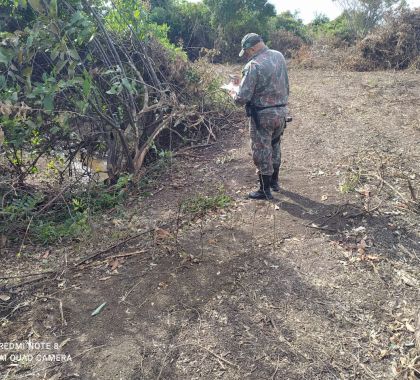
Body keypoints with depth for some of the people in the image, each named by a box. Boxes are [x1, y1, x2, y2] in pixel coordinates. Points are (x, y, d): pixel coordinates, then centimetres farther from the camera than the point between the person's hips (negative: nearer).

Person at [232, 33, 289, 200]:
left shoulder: (253, 66, -20)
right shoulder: (279, 56, 3)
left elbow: (242, 98, -20)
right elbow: (285, 85, 12)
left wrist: (234, 95, 0)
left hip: (263, 115, -7)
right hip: (281, 111, 7)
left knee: (262, 152, 6)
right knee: (274, 147, 23)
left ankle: (265, 190, 17)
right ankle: (274, 181, 37)